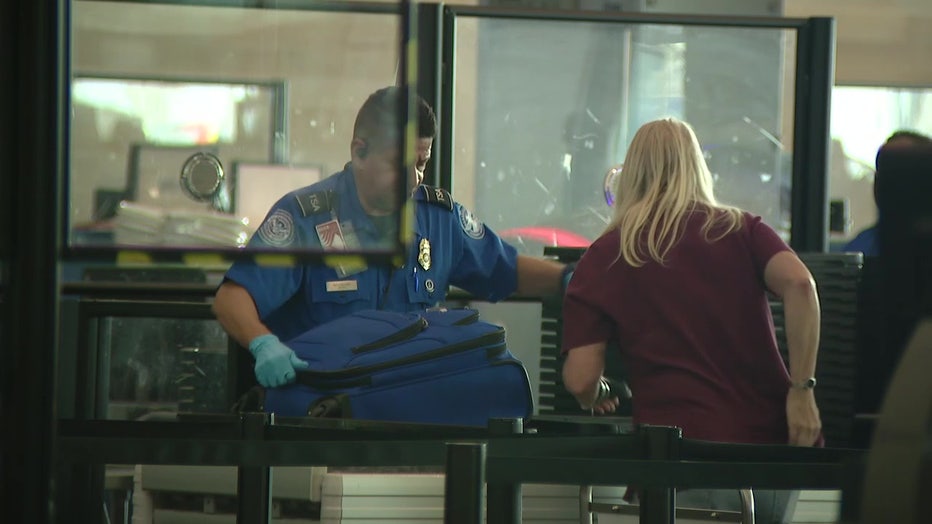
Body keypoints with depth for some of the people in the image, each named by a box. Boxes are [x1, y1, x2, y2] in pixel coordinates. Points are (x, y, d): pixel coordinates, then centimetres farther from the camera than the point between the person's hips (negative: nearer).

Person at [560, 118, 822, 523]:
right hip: (773, 442, 3)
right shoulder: (742, 230, 12)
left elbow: (580, 380, 0)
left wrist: (596, 400, 23)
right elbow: (798, 284, -9)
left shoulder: (602, 258, 7)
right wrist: (803, 388, -7)